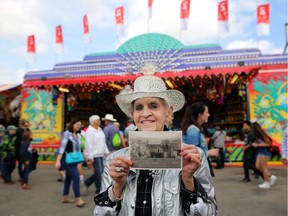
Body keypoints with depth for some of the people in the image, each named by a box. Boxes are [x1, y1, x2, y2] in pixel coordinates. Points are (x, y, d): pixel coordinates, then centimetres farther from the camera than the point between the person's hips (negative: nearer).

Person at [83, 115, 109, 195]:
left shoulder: (100, 130, 15)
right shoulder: (89, 131, -10)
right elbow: (88, 145, -14)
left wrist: (106, 151, 16)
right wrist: (90, 157, -17)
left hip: (101, 154, 8)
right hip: (95, 155, -8)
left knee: (100, 171, 11)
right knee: (98, 172, -3)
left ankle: (87, 183, 29)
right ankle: (99, 189, 11)